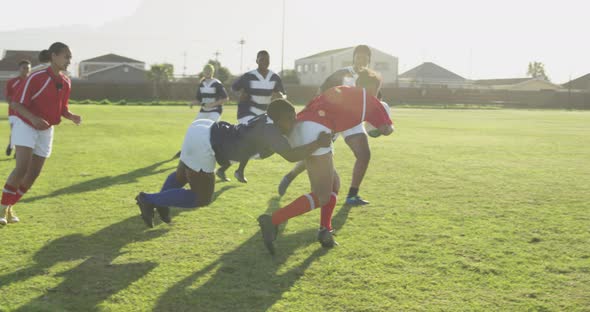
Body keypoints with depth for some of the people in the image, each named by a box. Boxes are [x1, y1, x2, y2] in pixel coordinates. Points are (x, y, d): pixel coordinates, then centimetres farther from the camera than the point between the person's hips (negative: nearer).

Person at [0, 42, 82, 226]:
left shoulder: (66, 82, 1)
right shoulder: (36, 78, -19)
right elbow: (15, 103, -18)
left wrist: (72, 117, -10)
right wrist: (33, 118, -34)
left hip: (46, 131, 6)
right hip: (26, 126, -6)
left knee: (34, 174, 2)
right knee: (22, 168, -20)